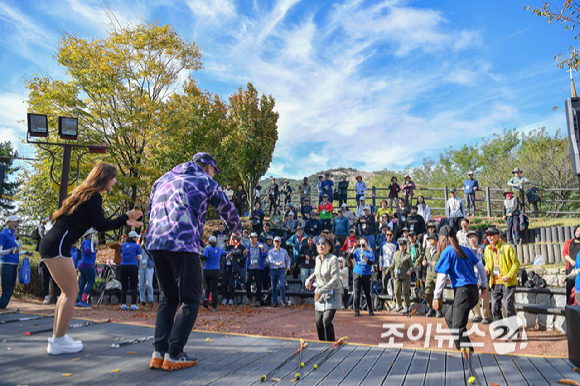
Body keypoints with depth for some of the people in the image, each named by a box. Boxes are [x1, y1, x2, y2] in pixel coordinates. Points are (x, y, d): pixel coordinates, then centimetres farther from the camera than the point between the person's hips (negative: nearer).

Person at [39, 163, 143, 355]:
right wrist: (125, 218, -5)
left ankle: (57, 338, 23)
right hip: (57, 246, -10)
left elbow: (97, 223, 22)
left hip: (51, 245, 10)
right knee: (71, 293, -3)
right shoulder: (93, 196, -9)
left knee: (69, 292, 16)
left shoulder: (84, 194, 20)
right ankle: (58, 342, 4)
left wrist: (125, 221, 21)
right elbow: (101, 226, -12)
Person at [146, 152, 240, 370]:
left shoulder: (163, 179, 26)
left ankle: (159, 353, 13)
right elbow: (227, 210, 17)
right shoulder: (205, 181, 10)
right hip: (184, 244, -6)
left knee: (168, 298, 17)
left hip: (155, 243, 7)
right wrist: (237, 231, 35)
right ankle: (174, 356, 1)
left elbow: (151, 210, 28)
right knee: (190, 301, 3)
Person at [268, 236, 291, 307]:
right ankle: (275, 302, 14)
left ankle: (283, 301, -3)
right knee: (274, 287, 5)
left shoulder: (284, 251, 11)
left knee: (282, 285, -15)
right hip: (273, 270, 1)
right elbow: (270, 260, -11)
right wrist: (277, 263, -27)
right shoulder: (270, 252, 5)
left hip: (281, 270, -1)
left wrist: (288, 266, 12)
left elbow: (288, 259, 26)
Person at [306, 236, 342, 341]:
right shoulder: (318, 258, 4)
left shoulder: (333, 259, -16)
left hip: (333, 294, -6)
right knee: (319, 322, 6)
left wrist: (321, 291, -26)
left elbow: (335, 279, -22)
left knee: (326, 321, -16)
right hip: (320, 293, 6)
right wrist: (309, 279, 8)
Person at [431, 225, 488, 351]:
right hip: (473, 290, 8)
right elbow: (480, 266, 14)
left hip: (463, 291, -8)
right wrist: (484, 285, 24)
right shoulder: (466, 249, 12)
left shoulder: (447, 252, -8)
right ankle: (462, 347, 22)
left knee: (458, 325, -3)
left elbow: (442, 276, -10)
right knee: (449, 318, 19)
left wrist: (436, 297, -6)